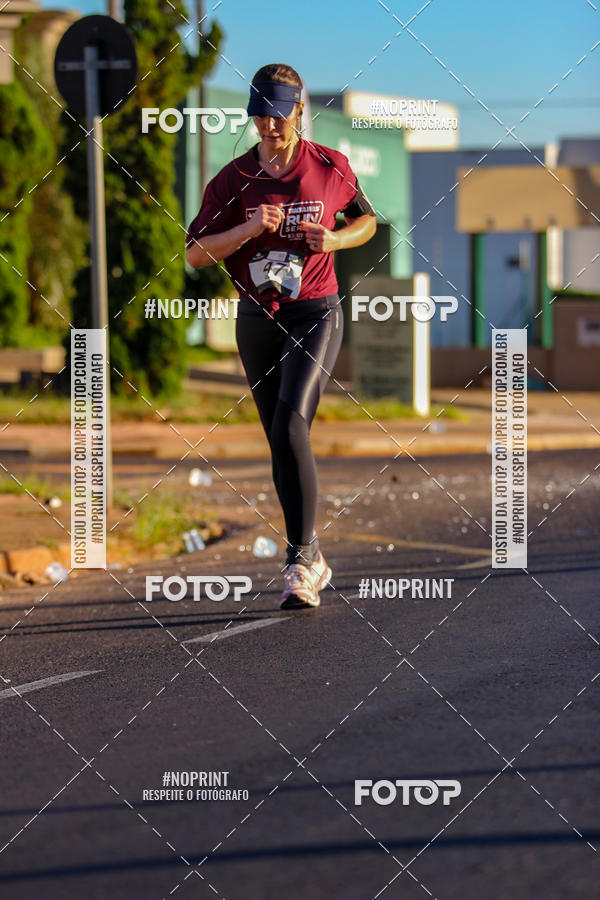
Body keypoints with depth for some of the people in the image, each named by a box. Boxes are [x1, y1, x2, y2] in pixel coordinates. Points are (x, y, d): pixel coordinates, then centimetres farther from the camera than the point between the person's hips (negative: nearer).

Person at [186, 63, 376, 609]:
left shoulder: (331, 168, -2)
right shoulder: (233, 179, 0)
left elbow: (367, 221, 14)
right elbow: (195, 254, -1)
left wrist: (334, 240, -7)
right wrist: (249, 230, -17)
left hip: (316, 313, -3)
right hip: (258, 319, 3)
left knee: (290, 424, -22)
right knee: (282, 440, 9)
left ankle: (300, 562, -20)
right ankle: (313, 559, 23)